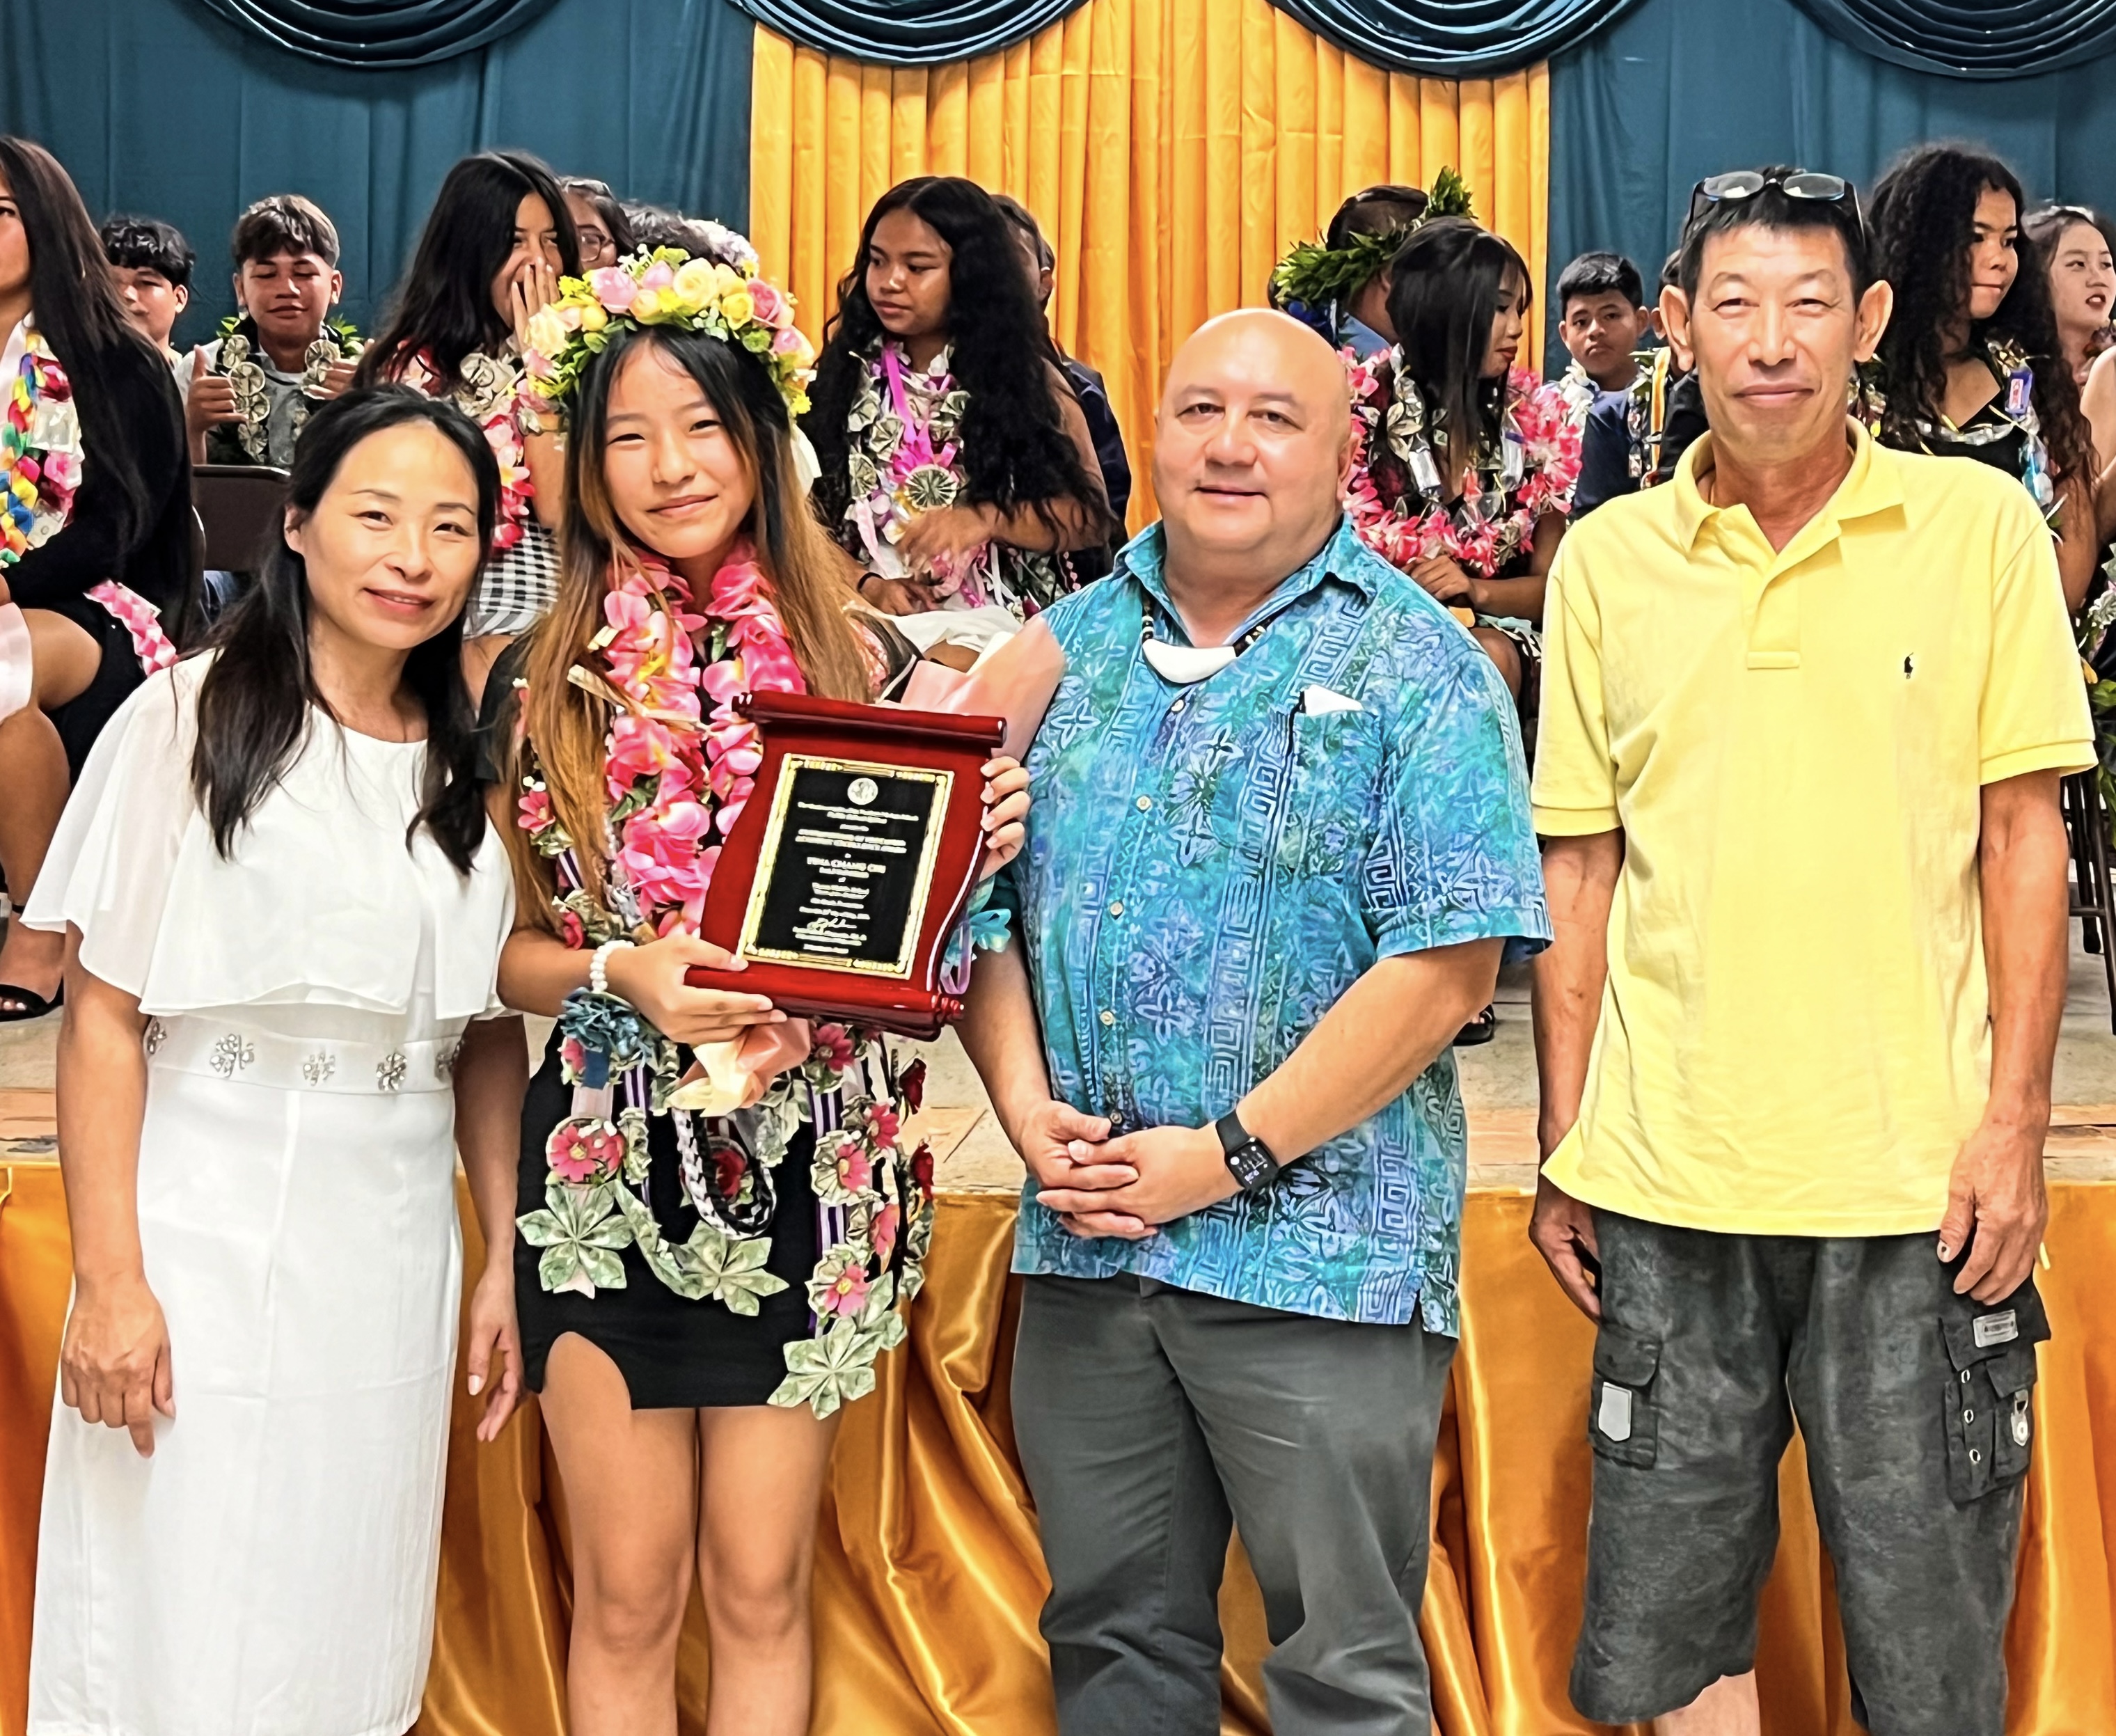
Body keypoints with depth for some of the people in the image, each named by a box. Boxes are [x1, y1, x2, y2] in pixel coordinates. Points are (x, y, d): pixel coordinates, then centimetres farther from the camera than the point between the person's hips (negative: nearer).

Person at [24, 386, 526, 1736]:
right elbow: (104, 1014, -8)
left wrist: (505, 1262, 5)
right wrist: (109, 1279, -14)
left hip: (393, 1255, 4)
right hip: (206, 1231, -4)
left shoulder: (471, 764, 9)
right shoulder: (189, 719, -4)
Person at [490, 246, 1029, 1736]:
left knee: (761, 1584, 8)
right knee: (628, 1592, 7)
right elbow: (508, 950, 5)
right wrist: (625, 974, -14)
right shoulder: (542, 681, 1)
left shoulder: (861, 661, 2)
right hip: (606, 1161, 0)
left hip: (811, 1168, 0)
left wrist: (979, 851, -12)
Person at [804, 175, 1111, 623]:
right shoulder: (845, 372, 9)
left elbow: (1092, 514, 2)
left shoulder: (1026, 376, 6)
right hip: (877, 632, 1)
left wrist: (984, 521, -12)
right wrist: (866, 586, -12)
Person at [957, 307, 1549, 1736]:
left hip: (1319, 1249, -4)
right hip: (1082, 1242, 5)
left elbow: (1446, 971, -13)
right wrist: (1027, 1107, -5)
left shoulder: (1420, 669, -5)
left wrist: (1227, 1157, -14)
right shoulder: (1070, 647, 11)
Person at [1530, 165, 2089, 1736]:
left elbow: (2024, 839, 1)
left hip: (1914, 1181, -2)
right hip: (1668, 1179, 2)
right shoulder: (1608, 559, 5)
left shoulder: (1979, 524, 0)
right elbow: (1580, 869, 9)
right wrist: (1564, 1149, 7)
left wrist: (2016, 1121, -6)